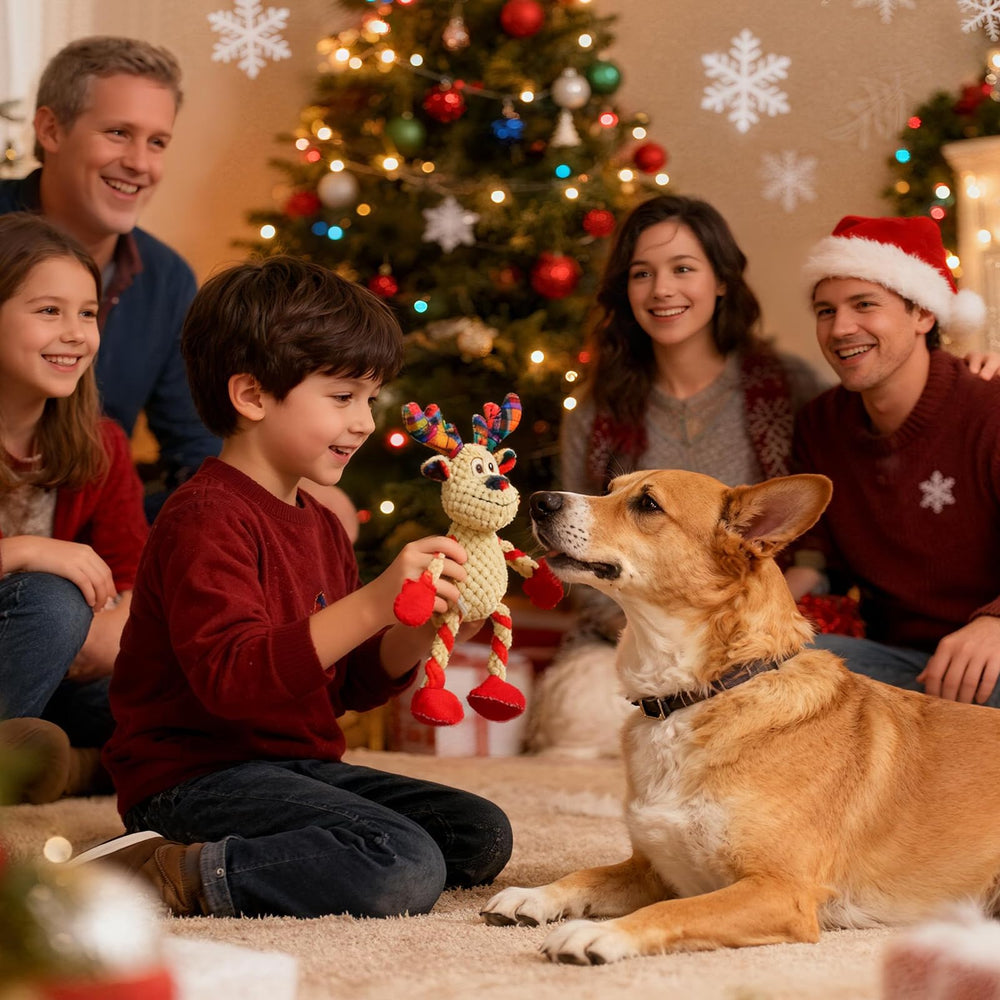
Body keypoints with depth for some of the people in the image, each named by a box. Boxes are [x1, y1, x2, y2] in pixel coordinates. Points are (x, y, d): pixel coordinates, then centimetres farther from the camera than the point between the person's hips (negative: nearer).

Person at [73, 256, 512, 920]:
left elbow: (350, 685, 19)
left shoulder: (321, 525, 16)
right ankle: (169, 875, -17)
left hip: (297, 766, 11)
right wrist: (372, 603, -36)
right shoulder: (208, 518, -15)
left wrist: (420, 631, -2)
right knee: (404, 872, -26)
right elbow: (233, 679, -29)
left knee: (482, 836, 6)